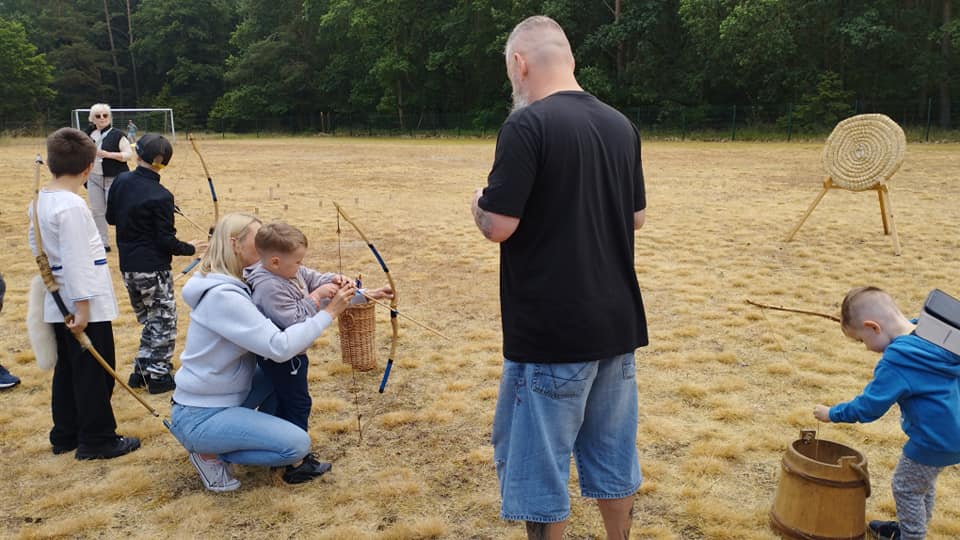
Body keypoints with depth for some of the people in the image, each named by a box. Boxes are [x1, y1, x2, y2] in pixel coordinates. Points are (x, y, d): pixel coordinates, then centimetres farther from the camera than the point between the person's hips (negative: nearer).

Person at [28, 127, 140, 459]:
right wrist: (82, 307, -20)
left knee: (67, 369, 18)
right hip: (85, 304, -9)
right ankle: (97, 441, 12)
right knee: (94, 372, 2)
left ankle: (65, 435, 29)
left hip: (59, 304, 9)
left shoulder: (40, 201, 6)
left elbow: (35, 245, 18)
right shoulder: (72, 206, -21)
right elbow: (76, 261, -22)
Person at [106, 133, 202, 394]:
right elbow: (166, 242, -15)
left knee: (149, 320, 21)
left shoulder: (121, 181, 2)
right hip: (153, 269, -7)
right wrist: (190, 248, -1)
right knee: (164, 322, 6)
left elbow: (110, 218, 14)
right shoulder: (161, 197, -18)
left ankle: (141, 370, 24)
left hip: (128, 267, 7)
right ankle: (159, 376, 10)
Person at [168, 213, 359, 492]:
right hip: (200, 416, -9)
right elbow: (279, 346, -31)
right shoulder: (223, 296, -25)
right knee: (298, 444, -16)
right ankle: (210, 453, 0)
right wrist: (329, 312, -24)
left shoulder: (235, 286, 5)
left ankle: (265, 432, 16)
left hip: (226, 396, 9)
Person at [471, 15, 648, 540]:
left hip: (551, 330, -7)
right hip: (616, 322, 7)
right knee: (612, 453, 19)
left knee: (539, 463, 8)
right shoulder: (621, 125, 7)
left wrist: (479, 201, 3)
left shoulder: (526, 125, -15)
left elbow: (498, 226, -18)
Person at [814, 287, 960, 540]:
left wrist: (832, 414, -11)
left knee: (906, 488, 12)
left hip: (935, 441, -9)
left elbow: (867, 407, -24)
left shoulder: (896, 361, -30)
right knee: (923, 481, 28)